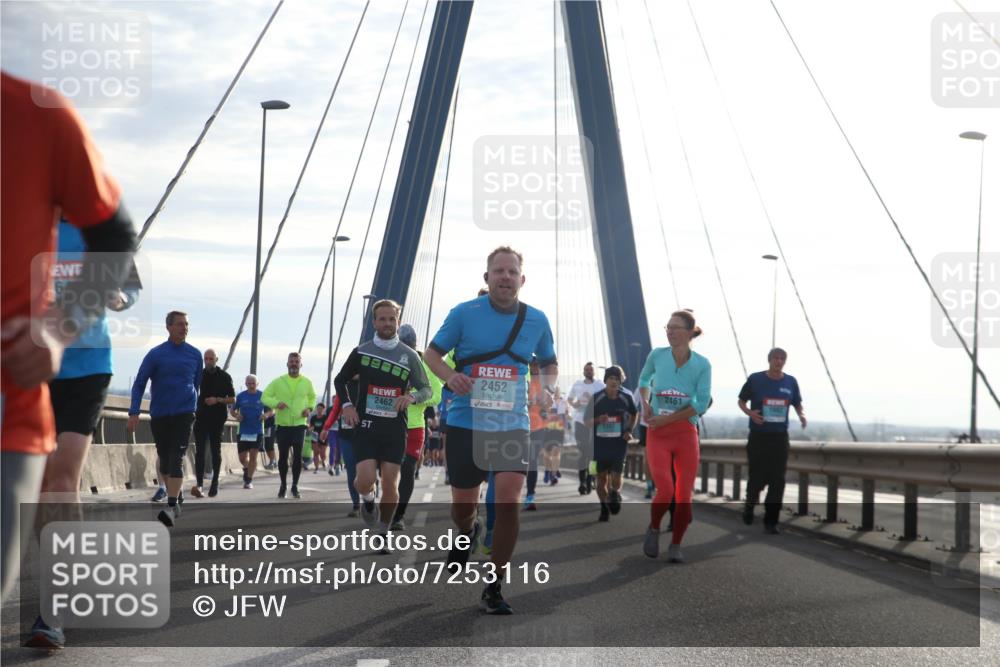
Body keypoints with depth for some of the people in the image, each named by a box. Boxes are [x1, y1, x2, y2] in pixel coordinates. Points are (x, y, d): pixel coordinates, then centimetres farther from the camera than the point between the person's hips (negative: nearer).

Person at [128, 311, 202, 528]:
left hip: (184, 414, -1)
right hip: (159, 416, 1)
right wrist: (134, 414, -10)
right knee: (164, 459, 10)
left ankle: (172, 507, -21)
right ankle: (176, 495, 30)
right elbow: (139, 384, -2)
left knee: (176, 459, -14)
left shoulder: (195, 354, 4)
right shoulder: (156, 354, -3)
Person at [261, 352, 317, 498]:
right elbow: (265, 397, 0)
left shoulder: (306, 382, 3)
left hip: (299, 425, 0)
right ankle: (283, 485, 22)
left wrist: (309, 408, 0)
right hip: (282, 425, 0)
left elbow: (312, 397, 20)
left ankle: (295, 486, 7)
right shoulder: (278, 382, -1)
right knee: (283, 456, 6)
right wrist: (276, 403, -19)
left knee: (298, 456, -5)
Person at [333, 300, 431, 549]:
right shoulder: (361, 352, 3)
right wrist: (346, 405, 0)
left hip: (395, 428, 1)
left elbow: (426, 389, 7)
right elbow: (340, 380, 16)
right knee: (365, 480, -15)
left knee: (390, 485, -2)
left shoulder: (409, 355, 3)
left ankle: (383, 534, 16)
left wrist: (412, 396, -16)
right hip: (366, 426, 0)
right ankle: (368, 500, 22)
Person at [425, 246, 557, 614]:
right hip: (466, 423, -1)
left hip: (512, 425, 1)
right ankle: (468, 533, 49)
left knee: (509, 503, -14)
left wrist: (546, 387, -4)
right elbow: (432, 353, 4)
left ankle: (493, 589, 1)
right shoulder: (464, 313, -5)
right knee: (462, 507, 8)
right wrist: (450, 376, -18)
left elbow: (549, 362, 18)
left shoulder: (536, 320, 2)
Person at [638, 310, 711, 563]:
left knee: (684, 494, -1)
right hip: (658, 435, 0)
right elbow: (644, 379, 20)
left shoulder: (702, 365, -5)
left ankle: (676, 546, 16)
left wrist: (665, 419, -13)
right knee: (665, 490, -15)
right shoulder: (657, 355, -1)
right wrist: (645, 403, 3)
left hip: (686, 433, 0)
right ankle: (653, 529, 13)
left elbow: (701, 404, -10)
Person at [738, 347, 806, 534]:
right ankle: (750, 504, 33)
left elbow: (797, 404, 16)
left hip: (780, 437, 2)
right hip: (758, 436, -2)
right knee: (758, 477, 0)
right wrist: (750, 413, -15)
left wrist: (801, 415, -6)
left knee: (777, 480, -2)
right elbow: (741, 401, 5)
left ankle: (770, 522, 7)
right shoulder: (755, 379, -3)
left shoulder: (791, 382, 4)